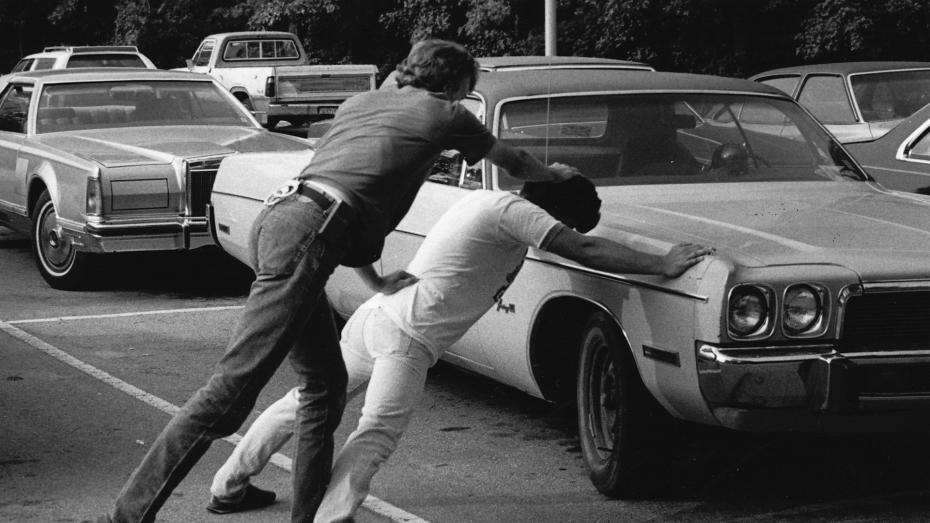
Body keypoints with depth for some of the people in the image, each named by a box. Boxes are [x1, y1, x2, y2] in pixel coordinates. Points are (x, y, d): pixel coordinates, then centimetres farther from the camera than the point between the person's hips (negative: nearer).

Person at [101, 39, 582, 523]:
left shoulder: (358, 102, 29)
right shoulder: (442, 114, 14)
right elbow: (511, 161, 31)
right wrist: (553, 174, 52)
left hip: (276, 215, 8)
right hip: (308, 234, -8)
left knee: (325, 383, 17)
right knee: (230, 391, -14)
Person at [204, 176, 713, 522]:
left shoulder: (485, 198, 15)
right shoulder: (514, 211, -11)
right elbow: (582, 250, -17)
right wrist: (662, 264, -15)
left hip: (378, 310, 9)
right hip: (406, 337, -9)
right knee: (377, 433, -19)